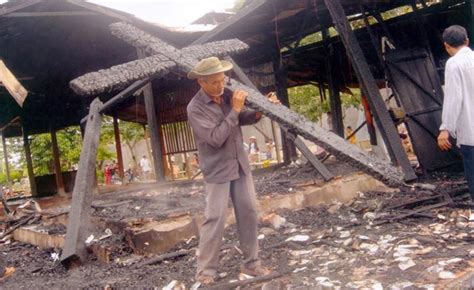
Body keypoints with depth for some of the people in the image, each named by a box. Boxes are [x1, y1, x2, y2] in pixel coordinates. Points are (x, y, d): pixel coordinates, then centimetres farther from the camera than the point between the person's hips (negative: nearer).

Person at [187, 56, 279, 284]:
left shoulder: (227, 95, 1)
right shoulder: (195, 108, -16)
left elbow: (242, 119, 15)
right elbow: (216, 138, -24)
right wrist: (234, 110, -22)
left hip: (240, 165, 6)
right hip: (217, 170, -6)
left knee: (248, 212, 8)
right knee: (215, 219, -4)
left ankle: (251, 263, 21)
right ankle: (205, 270, 8)